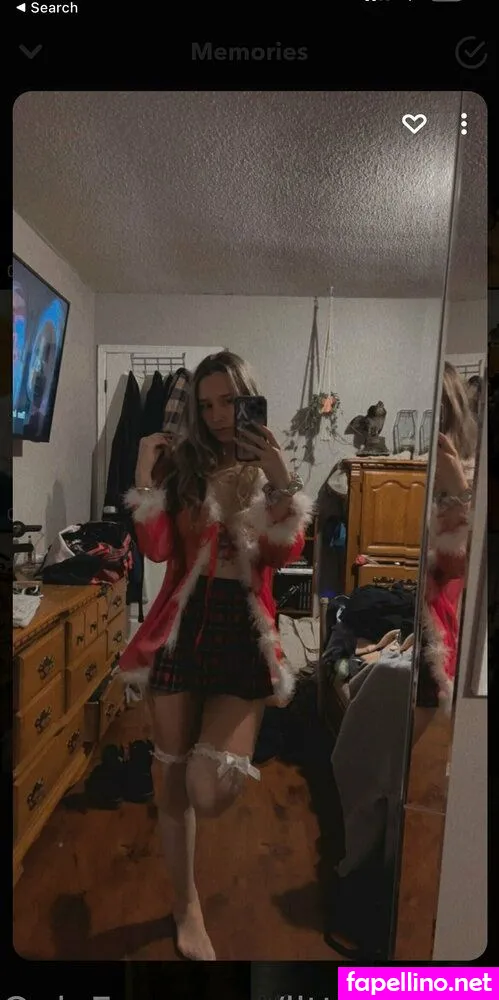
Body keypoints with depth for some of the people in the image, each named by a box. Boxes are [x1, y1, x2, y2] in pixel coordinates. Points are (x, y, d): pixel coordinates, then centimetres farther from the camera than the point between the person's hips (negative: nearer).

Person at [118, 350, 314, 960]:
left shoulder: (275, 470, 6)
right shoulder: (180, 463, 3)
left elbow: (288, 553, -8)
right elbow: (157, 549, -7)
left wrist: (280, 479, -18)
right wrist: (145, 474, -14)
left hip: (245, 633, 0)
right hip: (182, 627, 1)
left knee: (209, 795, -8)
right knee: (175, 779, 13)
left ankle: (228, 762, 31)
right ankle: (186, 906, 42)